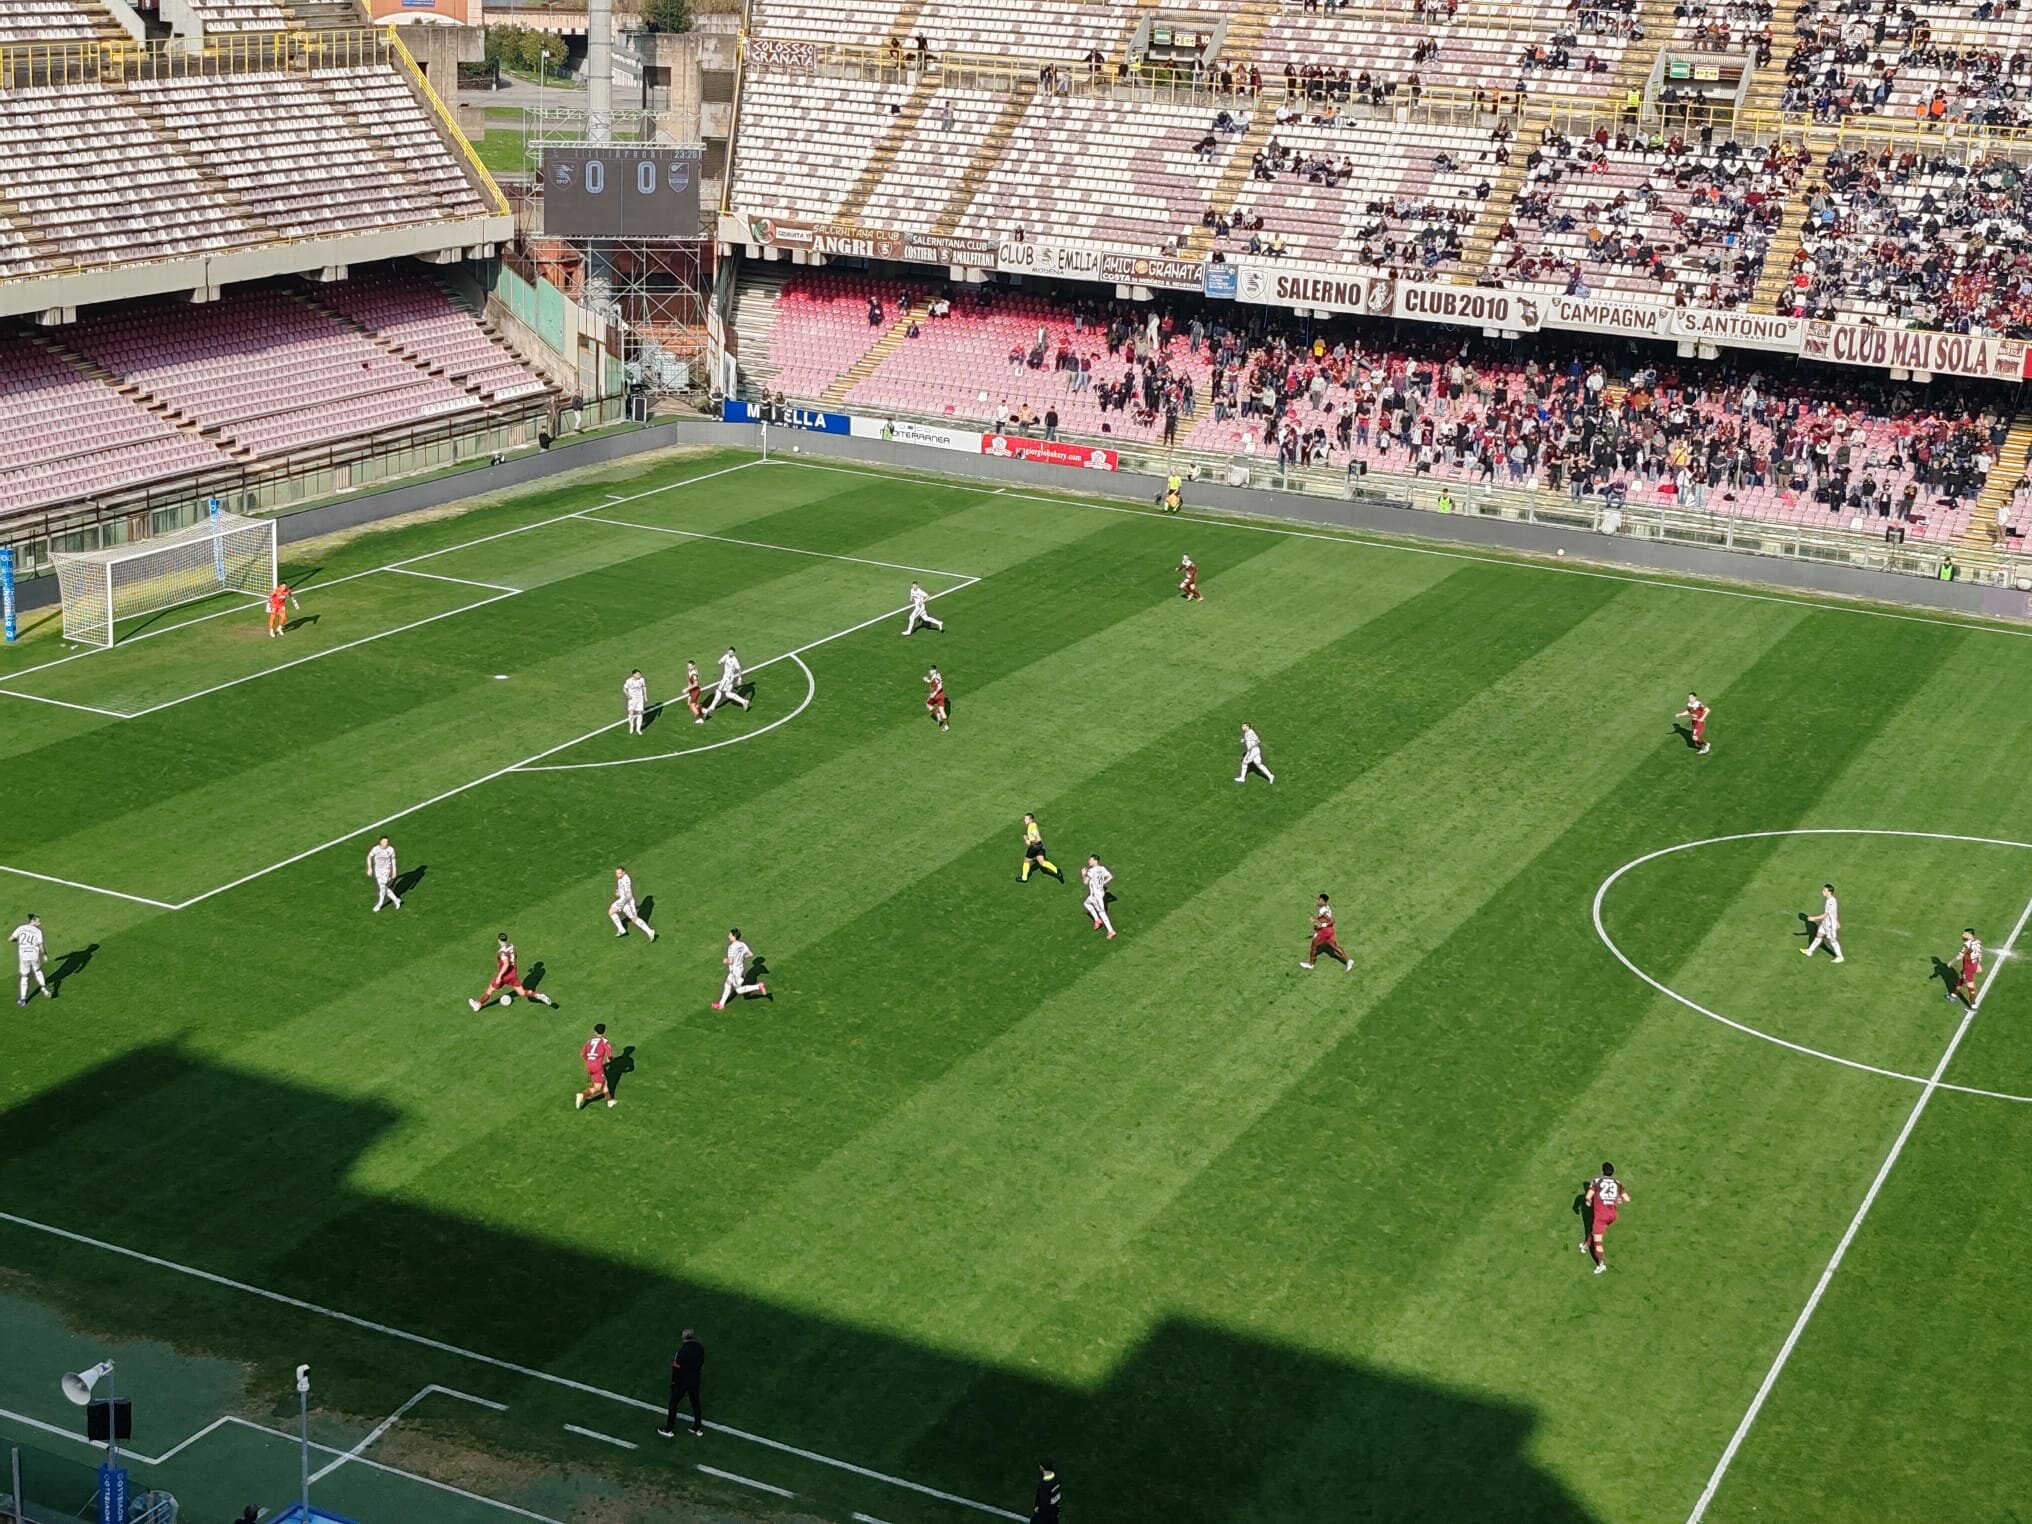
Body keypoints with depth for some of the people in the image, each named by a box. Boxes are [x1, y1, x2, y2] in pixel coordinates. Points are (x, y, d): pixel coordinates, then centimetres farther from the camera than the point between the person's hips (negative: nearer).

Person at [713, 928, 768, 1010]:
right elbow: (751, 954, 2)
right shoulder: (742, 944, -3)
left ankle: (758, 986, -4)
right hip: (740, 968, 9)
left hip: (734, 971, -9)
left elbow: (730, 961, -29)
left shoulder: (732, 947, -25)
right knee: (727, 986, 21)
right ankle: (721, 1004, 29)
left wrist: (725, 961, -7)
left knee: (739, 990, 6)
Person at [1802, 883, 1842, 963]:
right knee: (1818, 936, 18)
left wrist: (1813, 918, -22)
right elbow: (1835, 911, 12)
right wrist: (1836, 921, 23)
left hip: (1830, 924, -9)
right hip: (1825, 922, 9)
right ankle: (1809, 951, 31)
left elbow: (1825, 915, -28)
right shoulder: (1830, 899, -1)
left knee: (1832, 940, 6)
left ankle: (1840, 957, 22)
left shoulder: (1830, 902, -32)